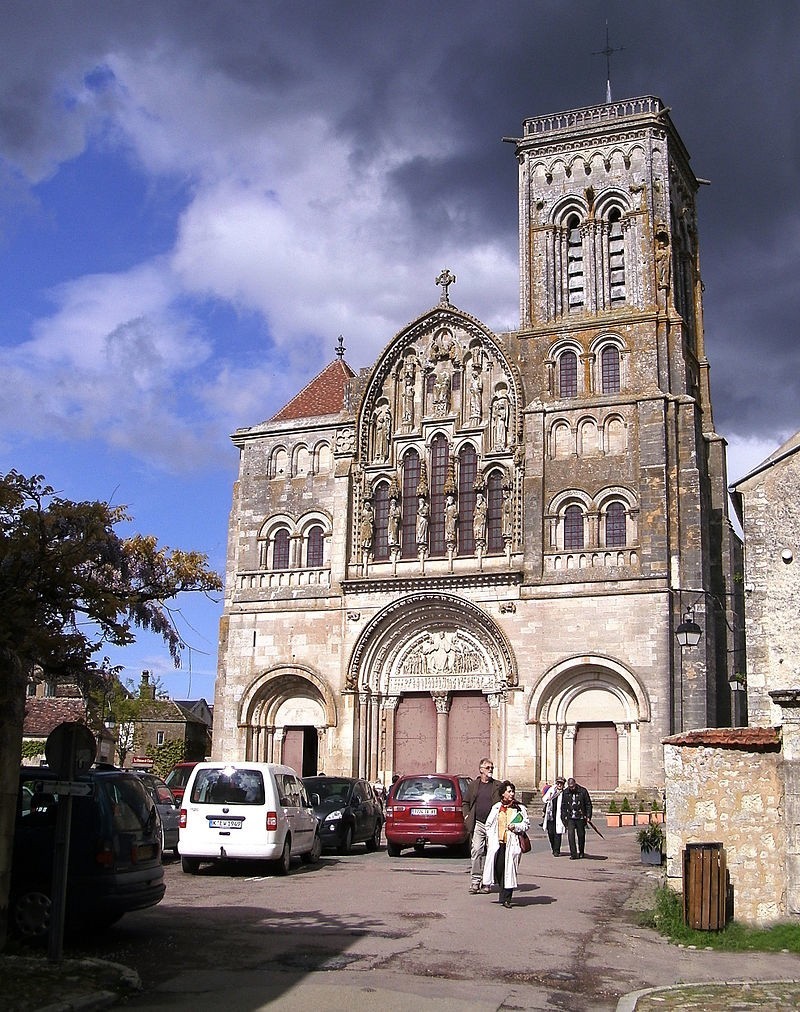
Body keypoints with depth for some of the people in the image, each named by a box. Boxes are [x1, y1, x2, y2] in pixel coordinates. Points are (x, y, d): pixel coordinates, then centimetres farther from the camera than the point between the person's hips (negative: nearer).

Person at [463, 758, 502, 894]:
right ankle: (475, 880, -5)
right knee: (476, 850, -9)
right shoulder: (473, 785, 10)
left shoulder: (497, 786, 7)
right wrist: (467, 816, 5)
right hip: (478, 824, 0)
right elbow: (466, 802, 18)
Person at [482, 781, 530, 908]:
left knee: (509, 870, -5)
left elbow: (527, 824, 6)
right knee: (498, 867, -3)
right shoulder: (496, 808, 10)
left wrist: (516, 827, -10)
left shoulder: (520, 809, 6)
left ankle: (506, 898, 2)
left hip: (513, 843, -2)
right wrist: (490, 838, 4)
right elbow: (489, 824, 15)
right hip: (497, 842, 2)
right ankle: (504, 895, 19)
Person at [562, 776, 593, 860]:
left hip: (580, 818, -1)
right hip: (570, 818, 1)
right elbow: (563, 806, 8)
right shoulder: (565, 792, 0)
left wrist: (588, 816, -5)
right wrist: (564, 817, 4)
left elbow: (588, 804, 0)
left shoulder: (583, 791, -6)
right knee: (571, 835, -11)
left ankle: (581, 852, 31)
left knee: (581, 835, 10)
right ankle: (573, 854, -7)